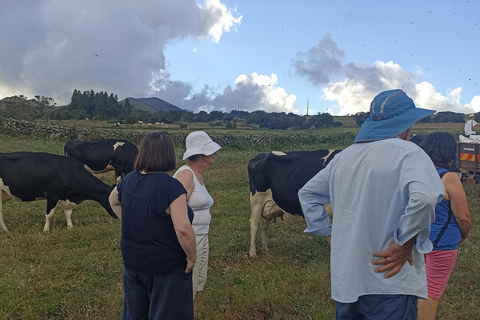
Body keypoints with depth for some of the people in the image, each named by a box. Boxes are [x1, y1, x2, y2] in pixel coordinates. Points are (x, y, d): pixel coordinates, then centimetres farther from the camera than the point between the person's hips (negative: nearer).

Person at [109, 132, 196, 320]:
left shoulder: (129, 179, -2)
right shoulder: (171, 186, -25)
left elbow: (113, 200, 19)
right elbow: (183, 229, -31)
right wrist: (192, 256, -16)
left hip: (132, 262, 7)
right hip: (166, 267, -6)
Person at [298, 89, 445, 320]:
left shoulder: (344, 156, 10)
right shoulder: (409, 153, -11)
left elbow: (308, 193, 17)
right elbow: (425, 196, -30)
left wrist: (328, 233, 12)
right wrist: (405, 242, -18)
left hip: (344, 280, 7)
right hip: (388, 282, -6)